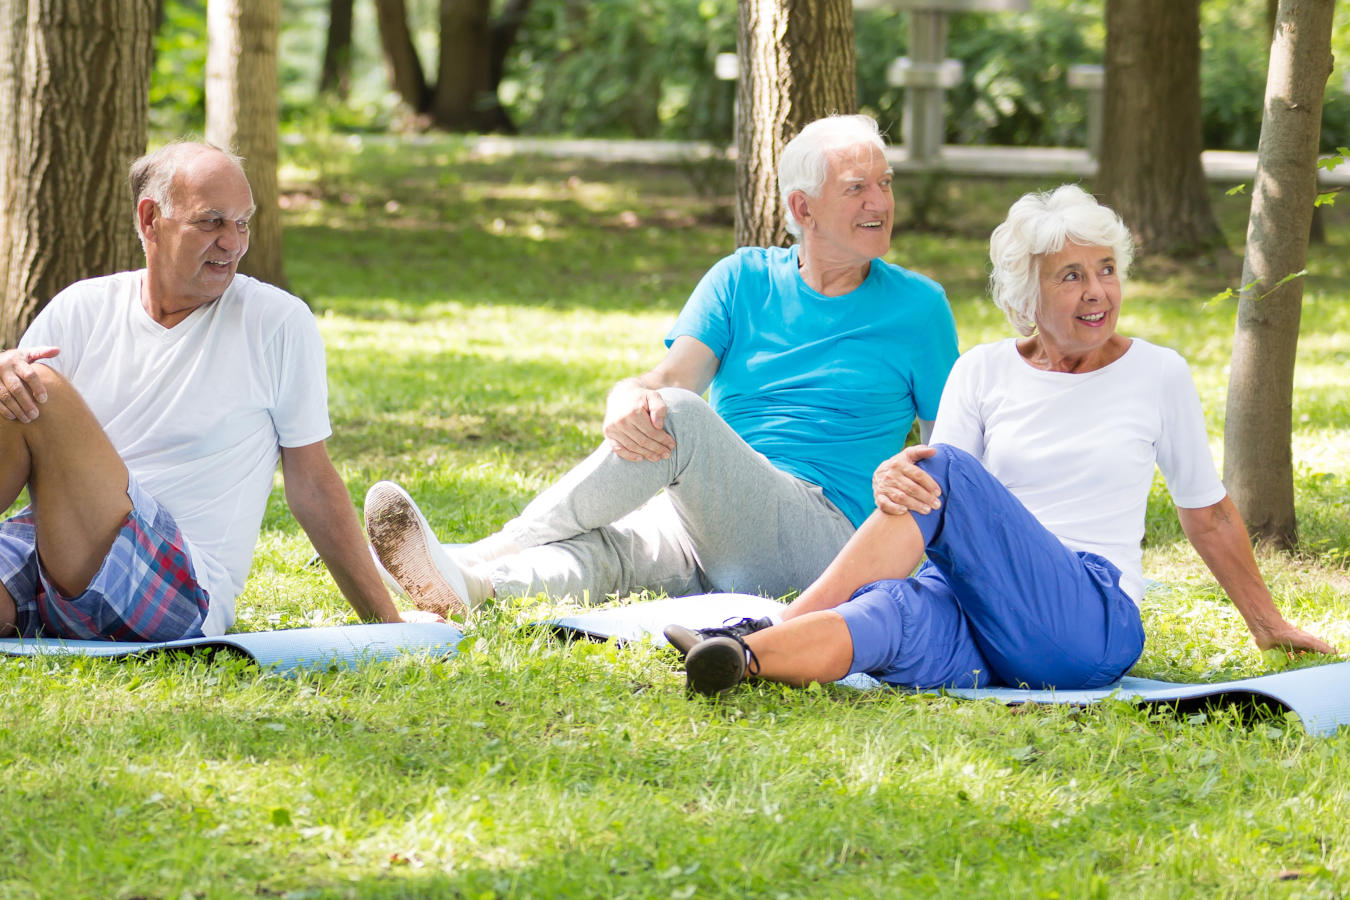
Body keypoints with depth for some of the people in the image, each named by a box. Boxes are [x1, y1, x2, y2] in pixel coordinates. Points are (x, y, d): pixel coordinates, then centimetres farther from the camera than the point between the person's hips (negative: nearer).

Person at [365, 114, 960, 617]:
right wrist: (626, 402, -26)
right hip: (706, 528, 3)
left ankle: (482, 554, -35)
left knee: (679, 414, -31)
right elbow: (669, 377, -2)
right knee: (600, 545, -32)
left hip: (826, 533, -3)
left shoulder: (917, 306, 9)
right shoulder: (743, 279, 14)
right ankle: (465, 587, -62)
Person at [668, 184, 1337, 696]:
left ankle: (763, 635, -40)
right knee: (899, 610, -38)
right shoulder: (983, 373, 14)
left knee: (947, 472, -29)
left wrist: (1268, 624, 28)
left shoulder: (1158, 375, 10)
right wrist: (892, 482, -19)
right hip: (975, 626, 2)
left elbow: (1208, 515, 21)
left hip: (1093, 624, -2)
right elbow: (925, 498, 6)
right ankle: (743, 657, -64)